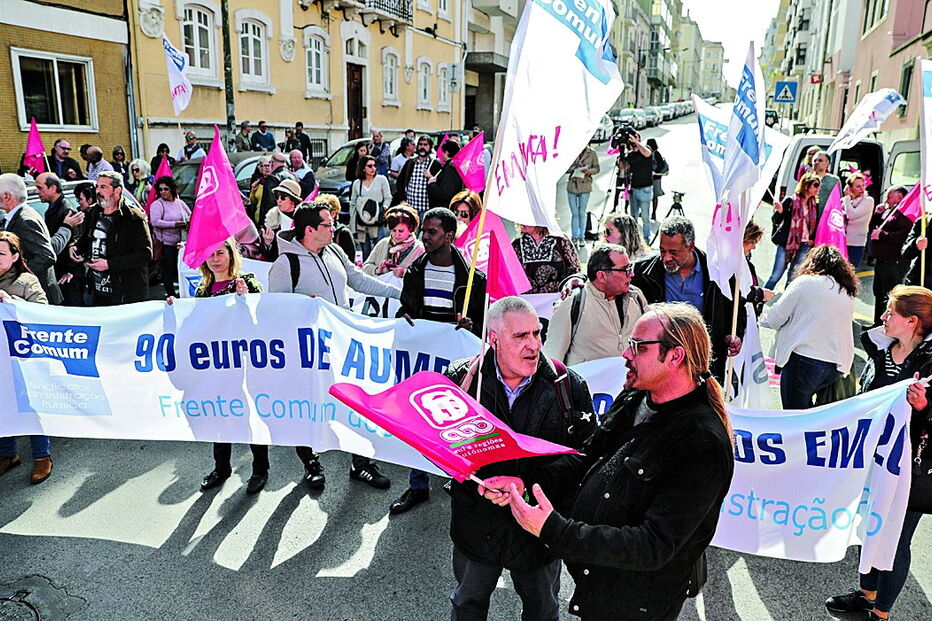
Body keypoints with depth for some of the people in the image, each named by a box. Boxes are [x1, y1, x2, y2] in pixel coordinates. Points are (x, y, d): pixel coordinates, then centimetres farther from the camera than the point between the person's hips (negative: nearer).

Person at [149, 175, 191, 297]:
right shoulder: (157, 204, -6)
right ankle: (171, 295, 6)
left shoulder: (180, 202, 12)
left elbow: (191, 216, 22)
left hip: (181, 242, 5)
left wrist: (189, 222, -2)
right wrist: (174, 224, -23)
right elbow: (155, 222, -19)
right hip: (166, 243, -5)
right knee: (168, 270, -1)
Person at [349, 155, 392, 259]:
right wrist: (352, 222, 9)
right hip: (361, 225, 2)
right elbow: (352, 203, 14)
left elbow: (388, 197, 6)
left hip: (378, 223, -2)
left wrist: (383, 209, -11)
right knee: (365, 252, 7)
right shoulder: (356, 183, 11)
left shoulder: (381, 179, 5)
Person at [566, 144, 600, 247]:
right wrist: (574, 168, -15)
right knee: (574, 213, 2)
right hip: (572, 185, 0)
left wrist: (590, 171, -16)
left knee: (582, 213, 4)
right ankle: (574, 237, 11)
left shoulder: (592, 152, 2)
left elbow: (597, 168, 5)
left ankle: (581, 237, 15)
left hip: (585, 186, 0)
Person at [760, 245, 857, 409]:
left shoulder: (805, 283, -3)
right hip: (837, 366, 7)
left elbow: (775, 318, -6)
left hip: (804, 359, -6)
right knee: (804, 405, 22)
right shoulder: (848, 294, 16)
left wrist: (764, 316, 15)